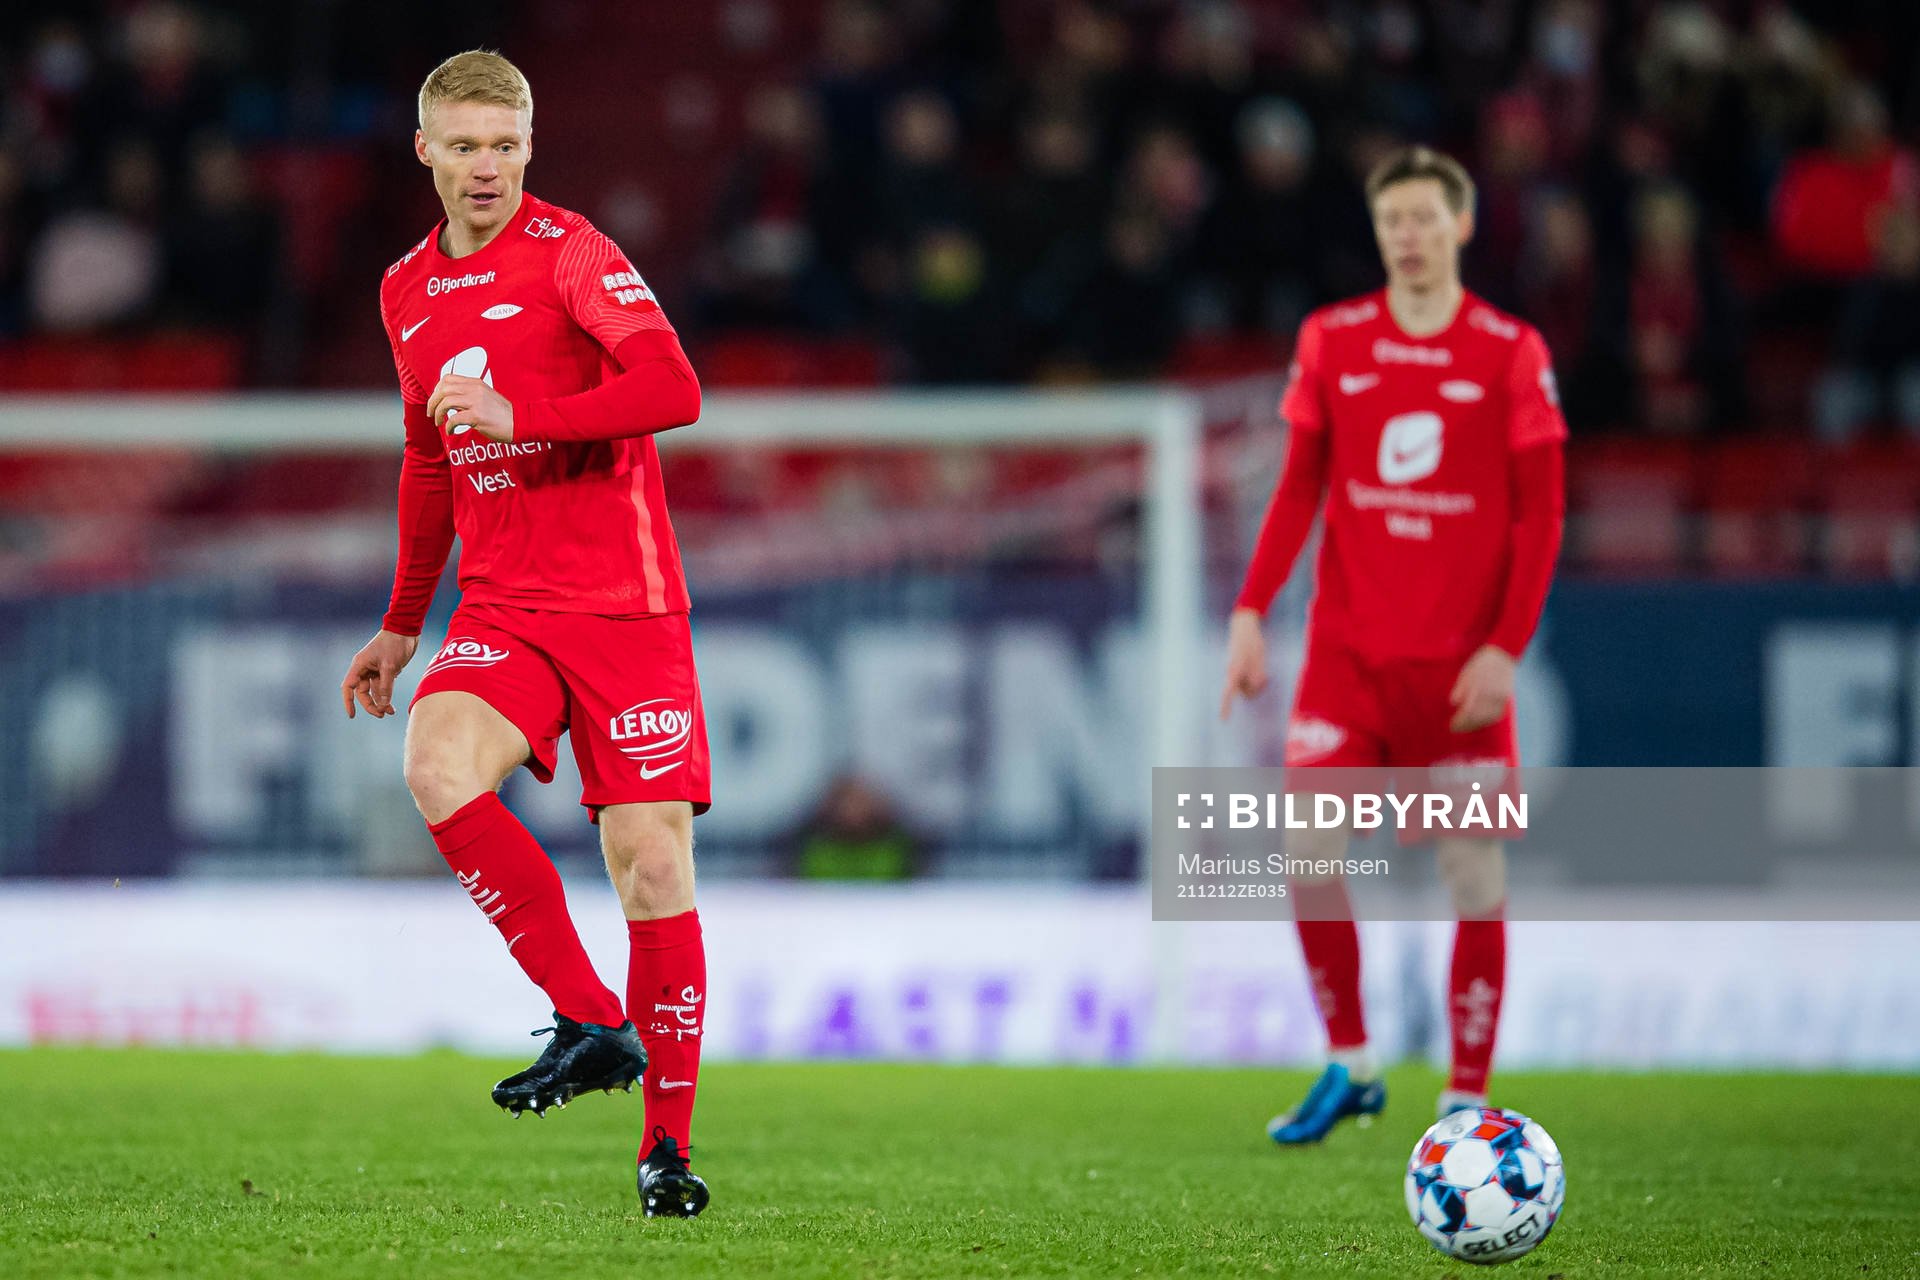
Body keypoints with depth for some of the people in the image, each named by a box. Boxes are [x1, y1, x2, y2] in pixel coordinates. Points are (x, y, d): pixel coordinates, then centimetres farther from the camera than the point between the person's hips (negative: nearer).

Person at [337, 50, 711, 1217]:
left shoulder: (570, 253, -5)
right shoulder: (409, 292, 14)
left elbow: (672, 388, -20)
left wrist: (519, 413, -24)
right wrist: (402, 627, 28)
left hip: (625, 600, -4)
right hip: (502, 605, 4)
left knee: (651, 855, -7)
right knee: (437, 766, -25)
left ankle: (668, 1143, 5)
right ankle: (590, 1024, -14)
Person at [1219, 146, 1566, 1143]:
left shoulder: (1510, 353, -2)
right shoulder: (1331, 341, 6)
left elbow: (1540, 516, -2)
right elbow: (1298, 490, 11)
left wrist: (1506, 648, -11)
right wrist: (1250, 612, 1)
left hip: (1461, 664, -2)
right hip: (1348, 650, 2)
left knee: (1473, 872, -2)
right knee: (1310, 853, -8)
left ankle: (1466, 1098, 6)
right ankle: (1349, 1065, 10)